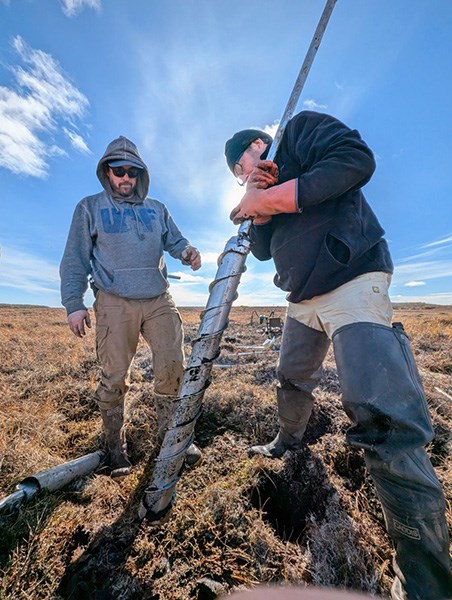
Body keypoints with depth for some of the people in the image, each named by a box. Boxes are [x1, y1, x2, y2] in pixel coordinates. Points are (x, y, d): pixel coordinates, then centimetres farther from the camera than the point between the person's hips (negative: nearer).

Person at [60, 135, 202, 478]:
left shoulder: (156, 209, 21)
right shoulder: (90, 208, 14)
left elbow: (174, 240, 16)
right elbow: (75, 260, 8)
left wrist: (188, 251, -9)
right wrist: (74, 304, -2)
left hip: (159, 300, 3)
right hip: (114, 303, -2)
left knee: (173, 369, -2)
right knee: (114, 377, 2)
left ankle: (171, 436, 18)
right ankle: (115, 446, 24)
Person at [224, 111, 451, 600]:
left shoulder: (300, 127, 9)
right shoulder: (263, 180, 27)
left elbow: (357, 160, -12)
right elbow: (263, 249, 17)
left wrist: (269, 197, -12)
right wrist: (258, 206, 2)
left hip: (352, 283, -8)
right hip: (303, 299, 9)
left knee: (382, 422, -17)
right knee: (291, 381, 21)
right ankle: (288, 443, 46)